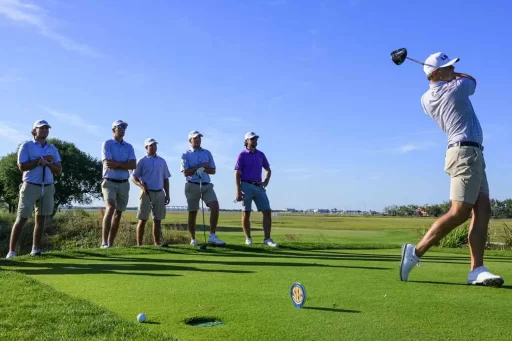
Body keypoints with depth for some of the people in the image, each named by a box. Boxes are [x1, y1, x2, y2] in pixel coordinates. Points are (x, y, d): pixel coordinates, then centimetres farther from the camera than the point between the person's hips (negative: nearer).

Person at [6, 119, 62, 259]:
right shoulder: (26, 146, 0)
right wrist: (41, 159, -12)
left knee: (41, 219, 5)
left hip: (48, 187, 4)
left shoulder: (53, 149, 12)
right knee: (22, 218, -4)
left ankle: (36, 249, 12)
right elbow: (22, 166, -11)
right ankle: (11, 251, -1)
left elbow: (58, 170, 6)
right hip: (30, 186, -4)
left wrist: (47, 163, -11)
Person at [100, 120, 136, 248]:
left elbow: (133, 165, -3)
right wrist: (124, 165, -7)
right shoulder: (107, 144, -1)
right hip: (110, 182, -5)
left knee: (118, 213, 7)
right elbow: (108, 164, -14)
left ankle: (111, 243, 16)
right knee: (110, 208, -23)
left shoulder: (129, 147, 11)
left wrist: (117, 164, -13)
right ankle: (104, 242, -24)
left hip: (124, 183, 5)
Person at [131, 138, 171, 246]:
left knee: (158, 220, 6)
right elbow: (134, 177, -1)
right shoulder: (142, 161, 2)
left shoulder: (162, 161, 14)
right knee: (143, 219, -3)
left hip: (160, 193, 4)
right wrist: (142, 185, -18)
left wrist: (167, 194, 10)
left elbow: (165, 179, 16)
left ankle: (157, 243, 12)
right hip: (147, 193, -4)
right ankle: (139, 244, 0)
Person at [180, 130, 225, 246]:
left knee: (215, 206, -18)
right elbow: (186, 172, -8)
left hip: (207, 185, 3)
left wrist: (203, 169, -9)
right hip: (192, 186, -2)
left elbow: (213, 170, 10)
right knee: (192, 213, 4)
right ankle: (193, 239, 17)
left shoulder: (207, 153, 13)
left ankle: (212, 236, -15)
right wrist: (200, 166, -11)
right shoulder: (186, 155, 3)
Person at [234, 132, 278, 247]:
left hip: (259, 187, 4)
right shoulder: (242, 155, -3)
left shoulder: (261, 154, 12)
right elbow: (237, 174, -7)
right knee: (246, 213, 2)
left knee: (267, 211, -5)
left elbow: (268, 170, 23)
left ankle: (267, 239, -1)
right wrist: (238, 191, -15)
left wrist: (265, 182, 7)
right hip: (246, 186, -4)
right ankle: (248, 238, 15)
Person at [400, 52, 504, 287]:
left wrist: (448, 76, 30)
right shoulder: (457, 88, -8)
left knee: (482, 210, 1)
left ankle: (477, 270, -7)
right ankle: (416, 251, -10)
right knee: (459, 212, -13)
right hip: (466, 153, -9)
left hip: (468, 154, 9)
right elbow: (471, 80, 15)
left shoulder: (426, 99, 11)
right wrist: (455, 75, 30)